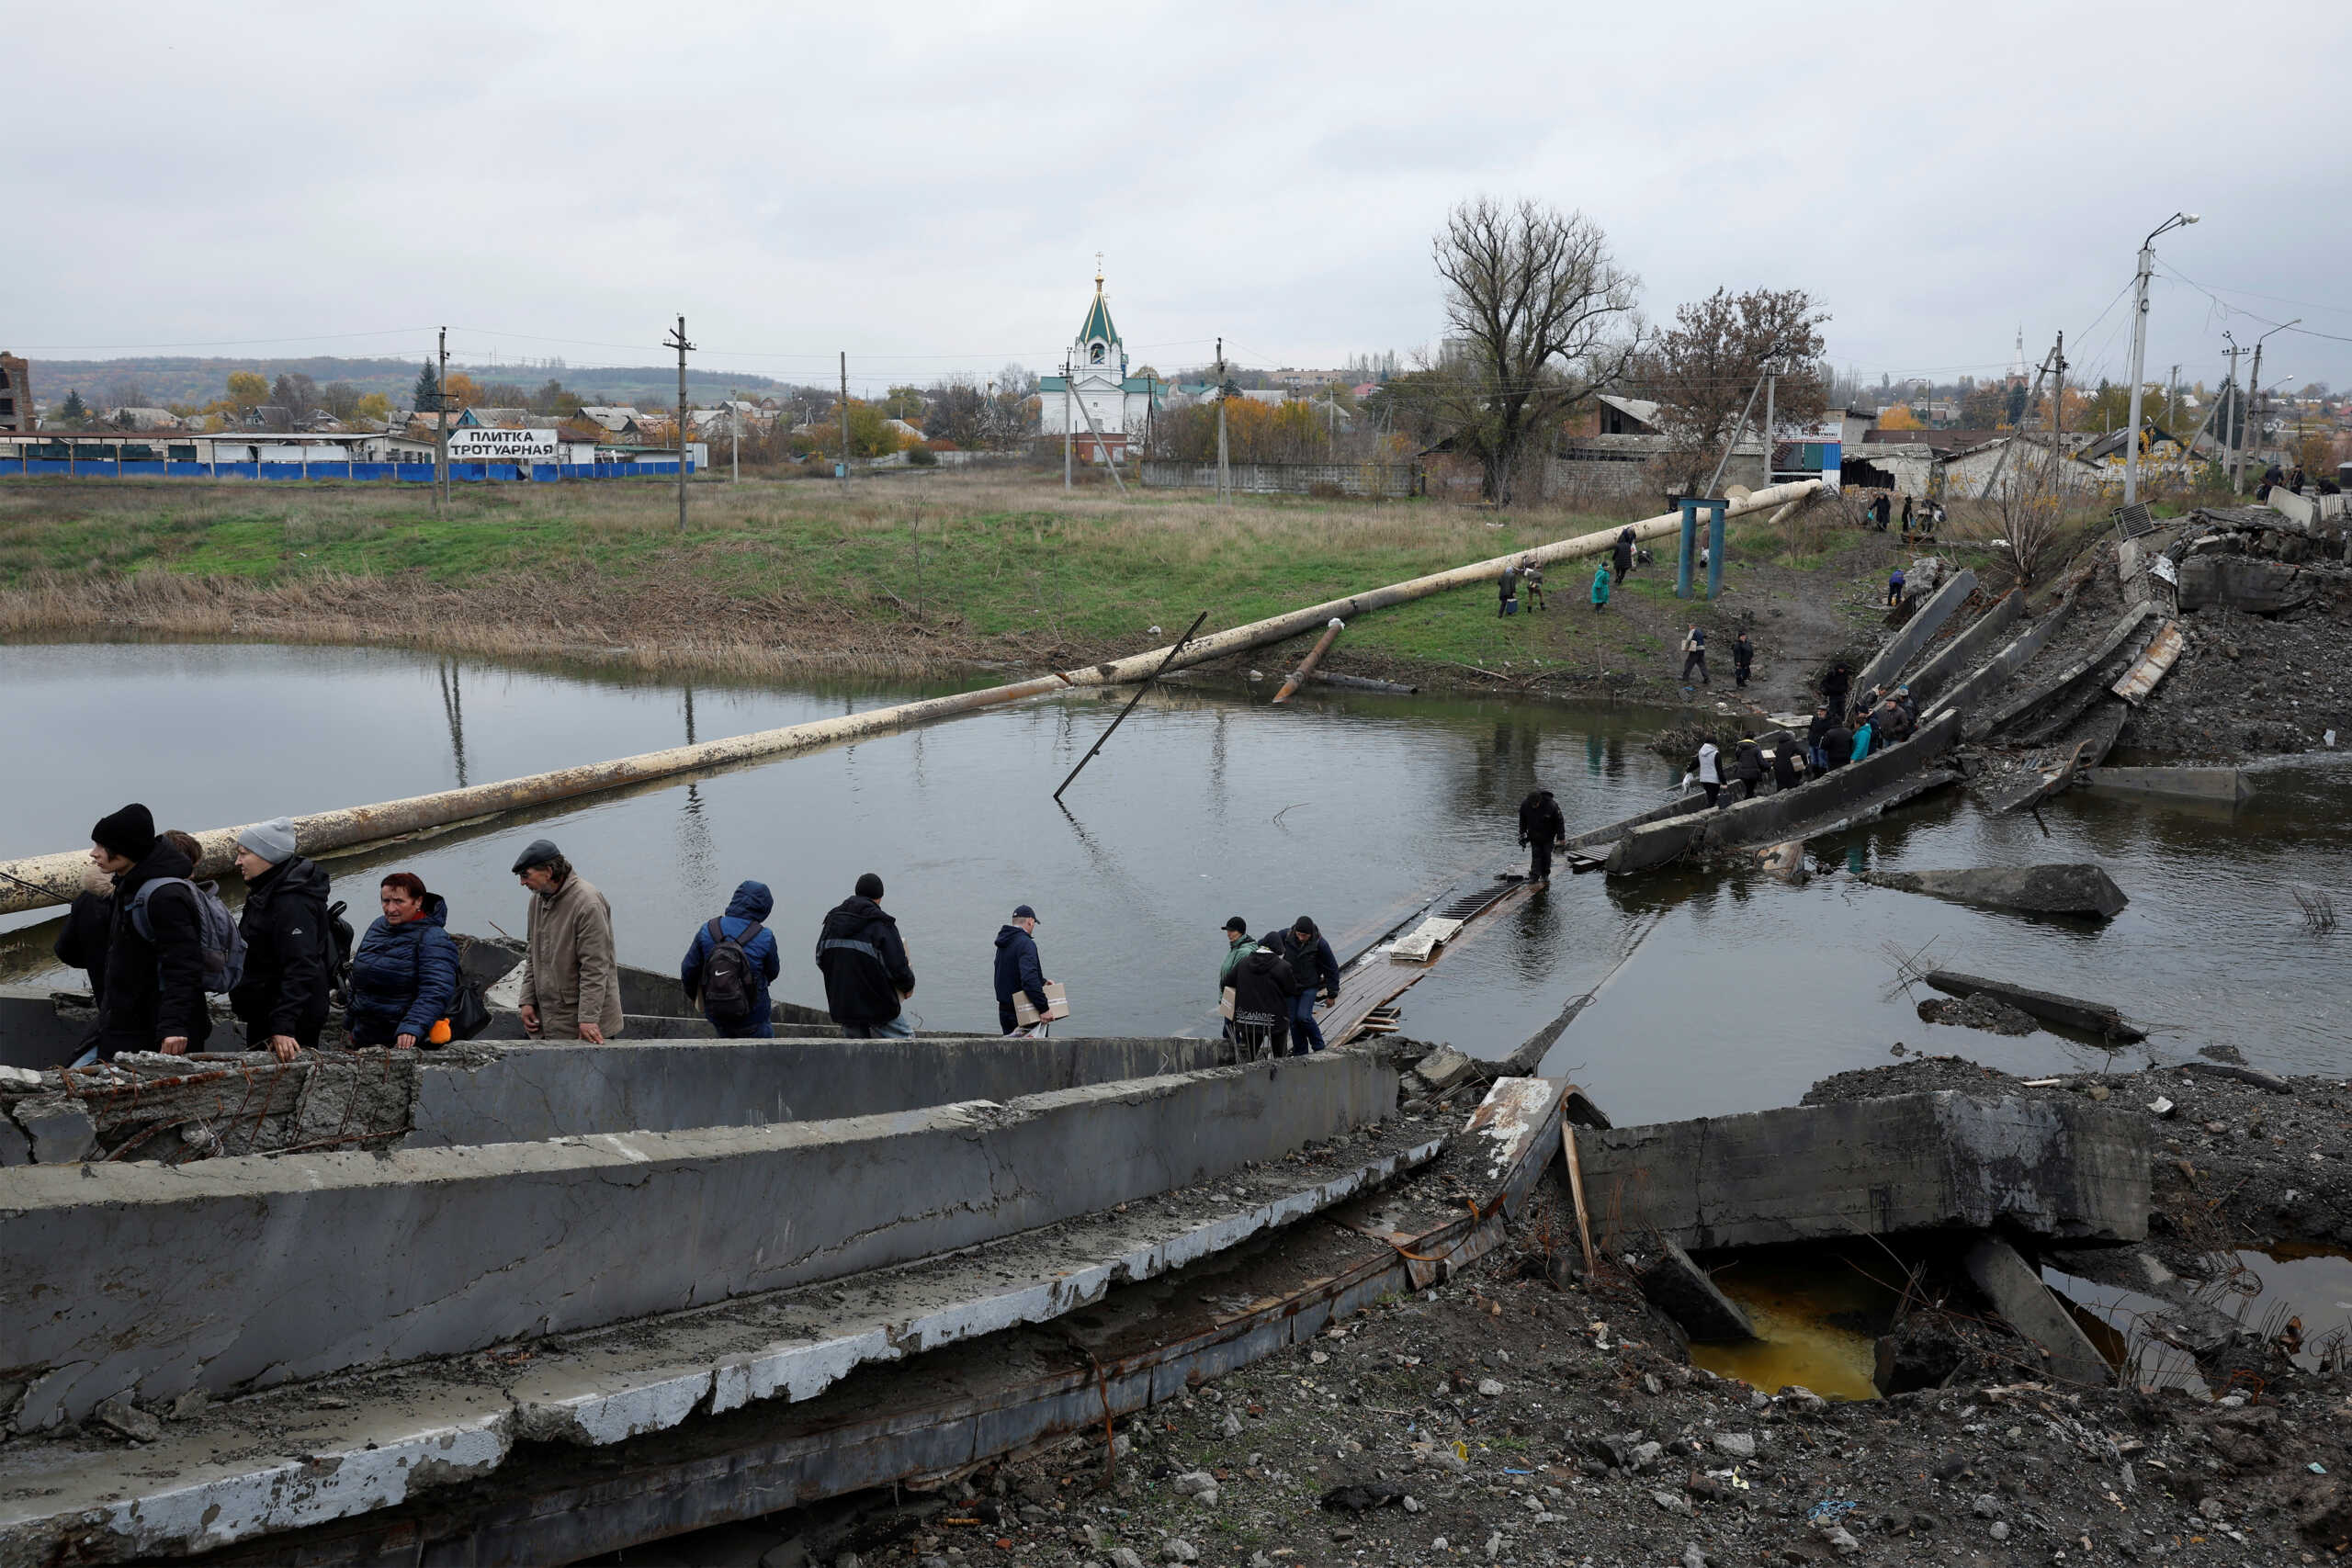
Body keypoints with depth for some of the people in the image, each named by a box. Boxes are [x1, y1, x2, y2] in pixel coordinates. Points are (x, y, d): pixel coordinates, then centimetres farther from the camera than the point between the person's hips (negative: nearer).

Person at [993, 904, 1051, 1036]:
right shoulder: (1025, 943, -17)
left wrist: (1042, 982, 15)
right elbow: (1029, 978, -29)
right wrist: (1043, 1008, -27)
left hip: (1004, 1010, 9)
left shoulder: (1003, 945, 13)